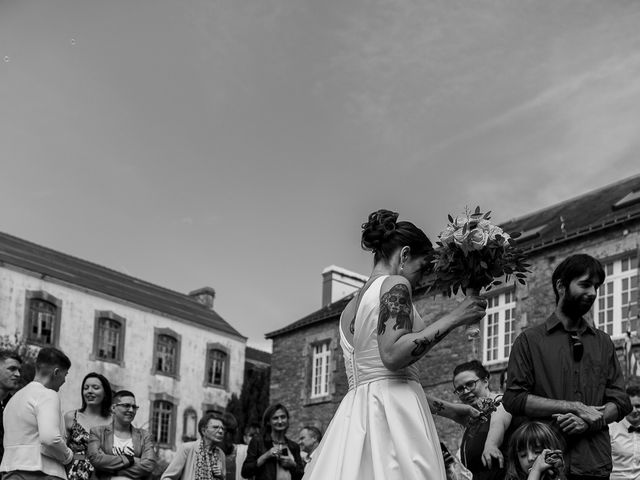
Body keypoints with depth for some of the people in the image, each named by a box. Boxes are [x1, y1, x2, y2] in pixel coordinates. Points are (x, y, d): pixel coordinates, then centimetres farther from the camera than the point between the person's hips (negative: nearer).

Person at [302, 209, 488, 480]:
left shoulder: (349, 309, 24)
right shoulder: (395, 284, -2)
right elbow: (393, 354, -18)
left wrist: (442, 407, 31)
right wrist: (453, 318, -10)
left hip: (354, 414, 9)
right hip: (391, 414, -9)